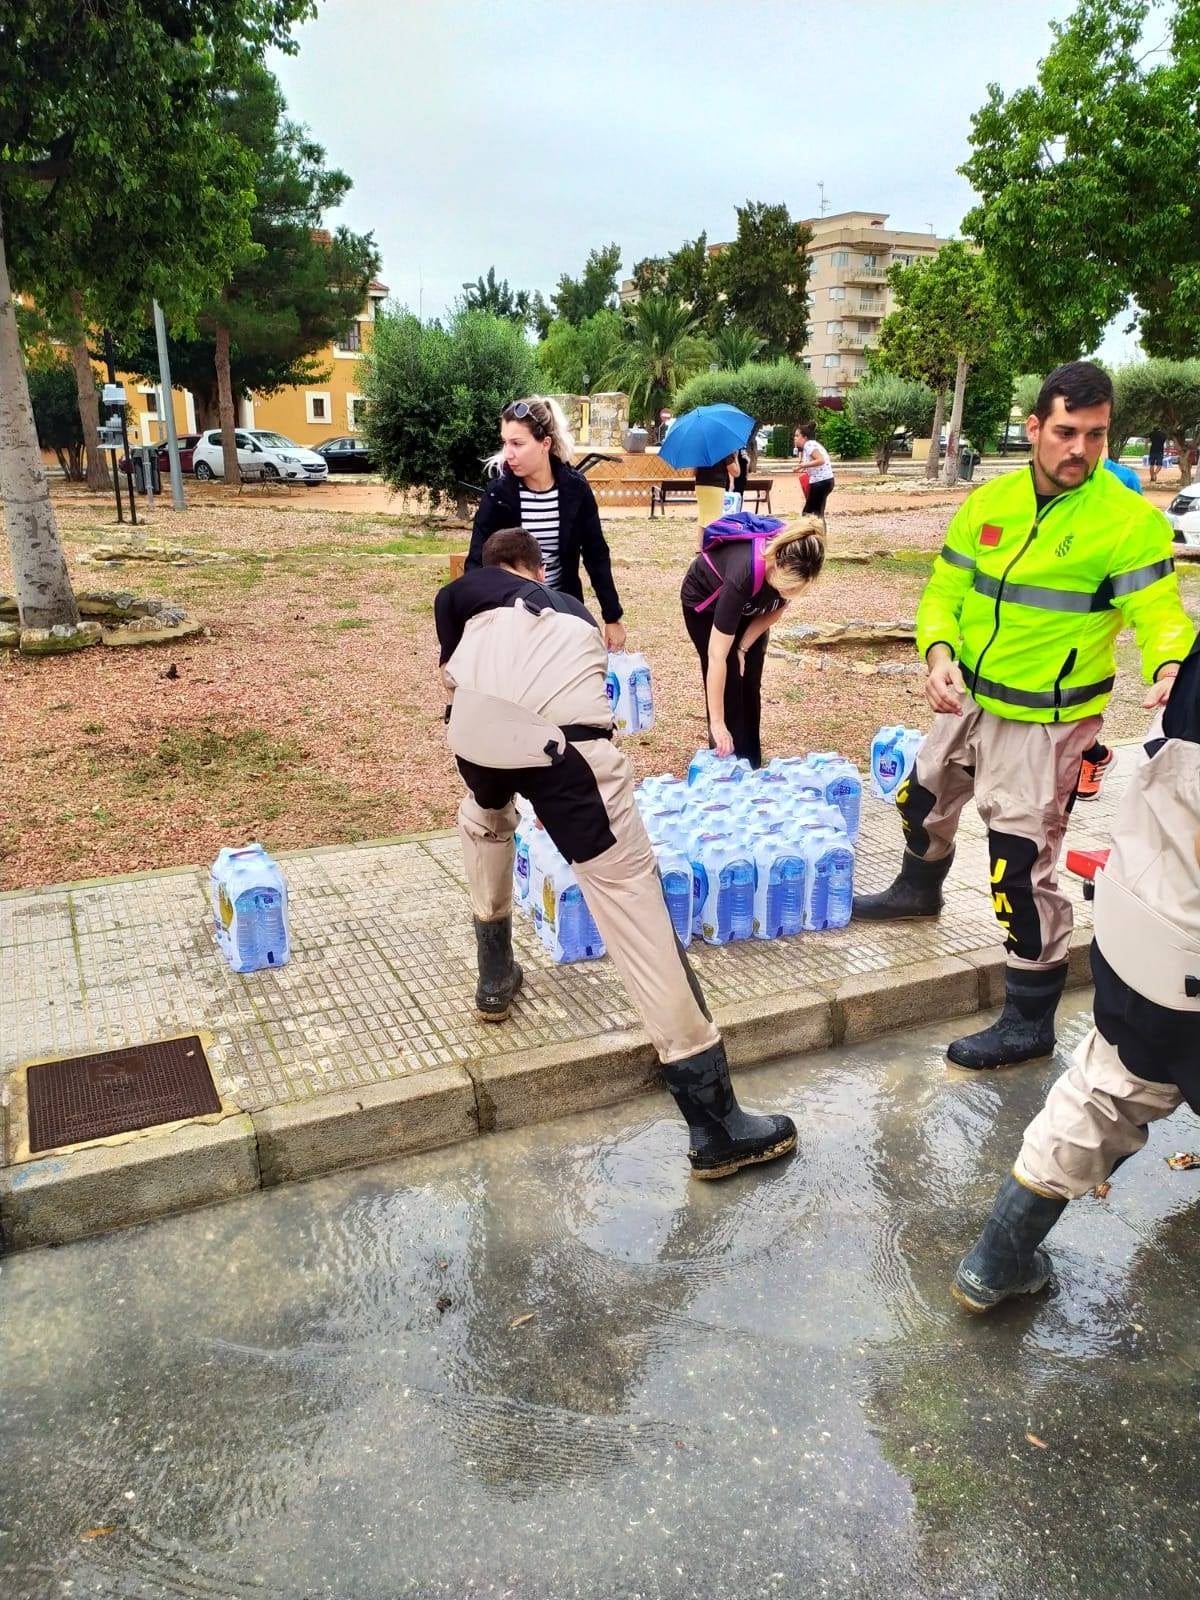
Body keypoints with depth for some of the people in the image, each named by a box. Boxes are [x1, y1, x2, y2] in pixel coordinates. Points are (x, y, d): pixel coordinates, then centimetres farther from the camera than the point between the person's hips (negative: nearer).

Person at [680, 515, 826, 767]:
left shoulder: (792, 566, -30)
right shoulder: (744, 574, -44)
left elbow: (775, 610, -6)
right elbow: (717, 656, -43)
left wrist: (743, 647, -16)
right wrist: (717, 723, -42)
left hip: (747, 604, 5)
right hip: (706, 602, -5)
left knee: (750, 685, 2)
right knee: (728, 684, -10)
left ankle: (751, 765, 12)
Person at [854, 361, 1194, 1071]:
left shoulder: (1129, 521, -15)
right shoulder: (989, 503, 0)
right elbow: (945, 591, 3)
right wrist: (939, 654, -17)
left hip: (1046, 721, -6)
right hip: (970, 701, 6)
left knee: (1024, 866, -6)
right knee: (924, 798, 27)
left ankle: (1030, 1021, 11)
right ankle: (921, 889, 60)